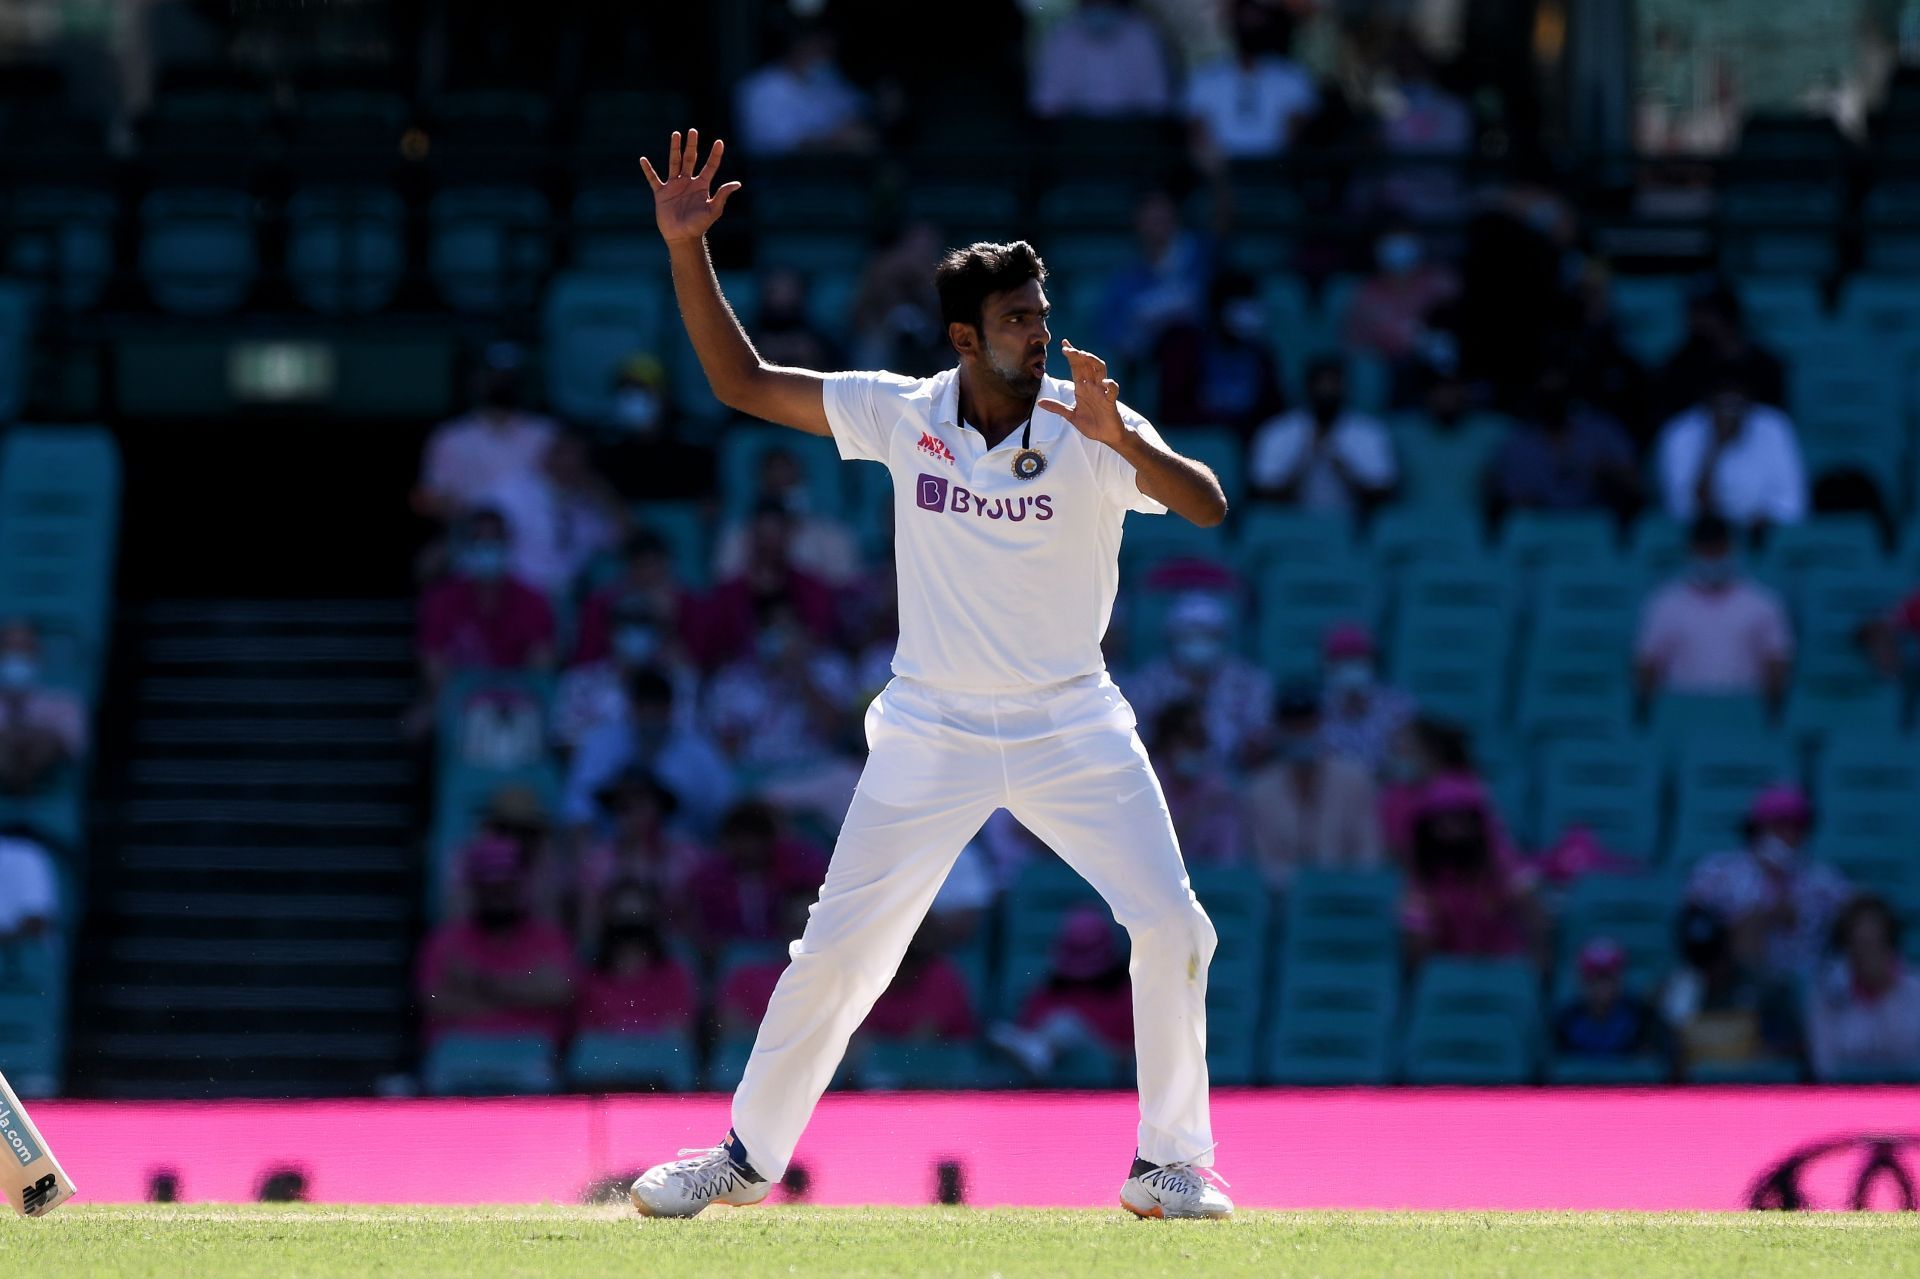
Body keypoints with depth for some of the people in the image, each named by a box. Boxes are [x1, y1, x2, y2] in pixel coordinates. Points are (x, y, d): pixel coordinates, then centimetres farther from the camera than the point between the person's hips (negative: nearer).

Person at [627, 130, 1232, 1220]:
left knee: (1171, 929, -12)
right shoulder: (904, 415, -4)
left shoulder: (1092, 430, -9)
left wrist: (1122, 442, -39)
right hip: (932, 733, 1)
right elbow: (744, 382, 0)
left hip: (1073, 731, -1)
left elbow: (1209, 507, -23)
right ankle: (749, 1157, 15)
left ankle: (1170, 1164, 4)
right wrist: (688, 250, -9)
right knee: (838, 950, -1)